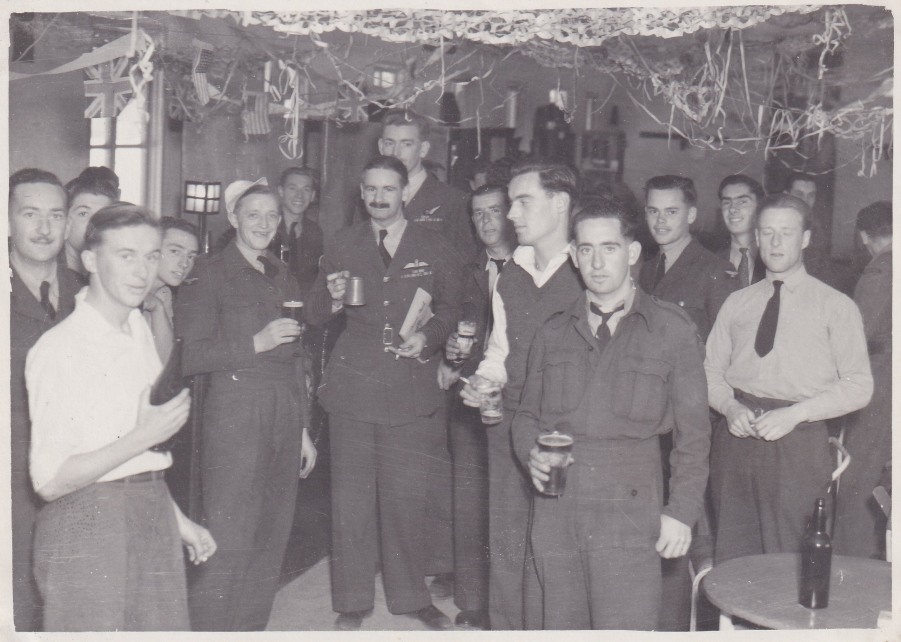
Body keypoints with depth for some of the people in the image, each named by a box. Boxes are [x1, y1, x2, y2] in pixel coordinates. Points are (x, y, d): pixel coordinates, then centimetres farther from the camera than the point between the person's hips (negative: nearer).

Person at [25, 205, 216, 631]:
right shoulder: (58, 349, -14)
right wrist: (144, 436, -20)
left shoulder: (139, 329, 10)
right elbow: (49, 481, -17)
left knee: (165, 626, 7)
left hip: (153, 516, 7)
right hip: (86, 527, -6)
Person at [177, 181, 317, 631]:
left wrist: (303, 429, 18)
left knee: (271, 540, 9)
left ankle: (252, 629, 21)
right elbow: (189, 357, -9)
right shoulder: (209, 274, -1)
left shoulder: (283, 277, 17)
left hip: (285, 418, 6)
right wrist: (256, 343, -17)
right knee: (227, 543, -7)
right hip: (235, 417, -6)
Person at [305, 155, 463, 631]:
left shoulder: (434, 249, 6)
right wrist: (331, 297, -10)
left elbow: (452, 309, 14)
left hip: (412, 390, -1)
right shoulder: (342, 247, 10)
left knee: (407, 498, 4)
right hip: (353, 386, 1)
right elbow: (315, 316, 12)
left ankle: (411, 596, 23)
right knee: (350, 500, 5)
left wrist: (427, 336, -6)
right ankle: (352, 602, 19)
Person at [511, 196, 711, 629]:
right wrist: (531, 453, -2)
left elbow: (693, 433, 4)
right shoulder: (552, 334, 14)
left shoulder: (672, 329, 4)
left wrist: (682, 511, -3)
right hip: (554, 514, 3)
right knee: (560, 626, 9)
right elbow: (527, 415, 20)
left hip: (629, 513, -3)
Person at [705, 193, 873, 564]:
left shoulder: (835, 307, 4)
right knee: (731, 558, 6)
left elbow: (859, 386, -2)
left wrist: (794, 414, -14)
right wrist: (730, 407, -7)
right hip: (736, 437, 3)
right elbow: (710, 371, 14)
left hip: (798, 442, -3)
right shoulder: (736, 303, 15)